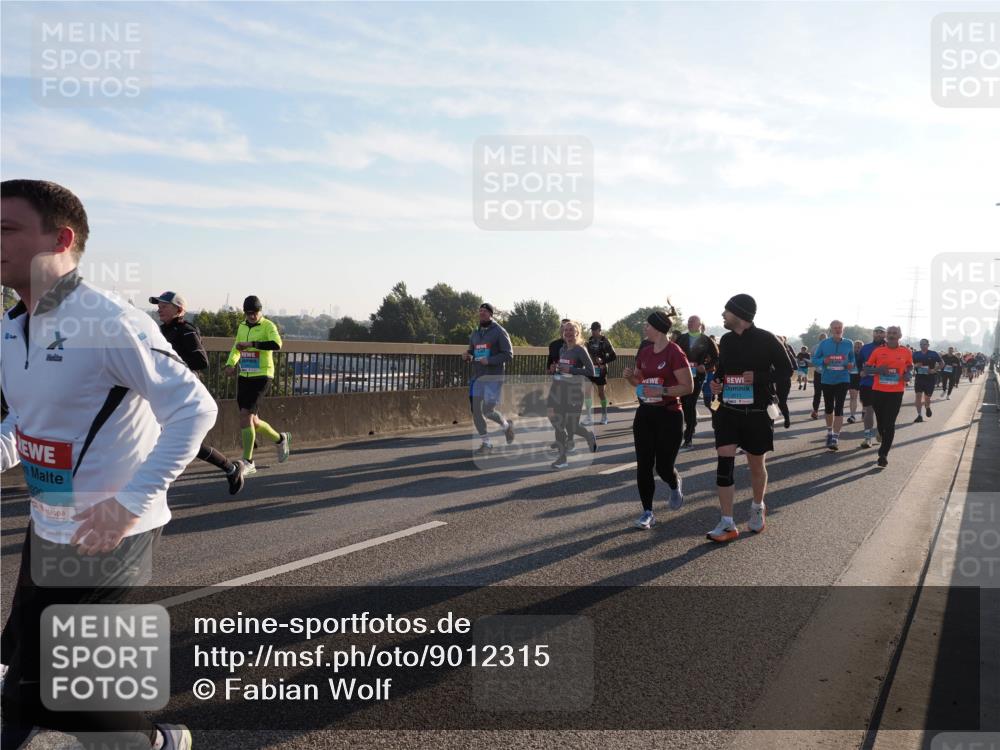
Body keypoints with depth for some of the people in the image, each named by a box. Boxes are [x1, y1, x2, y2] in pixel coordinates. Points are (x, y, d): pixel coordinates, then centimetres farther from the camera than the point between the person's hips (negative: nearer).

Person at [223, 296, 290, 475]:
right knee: (252, 421, 10)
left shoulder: (268, 326, -9)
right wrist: (230, 364, 9)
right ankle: (281, 439, 36)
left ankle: (248, 462, -11)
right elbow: (237, 348, 26)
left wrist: (251, 344, -33)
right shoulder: (242, 327, 12)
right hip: (244, 377, 7)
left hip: (261, 377, -7)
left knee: (246, 415, -18)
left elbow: (277, 345, -28)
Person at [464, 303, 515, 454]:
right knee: (476, 410, -1)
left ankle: (506, 425, 23)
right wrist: (467, 357, -3)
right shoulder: (475, 333, 12)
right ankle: (486, 443, 12)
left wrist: (489, 360, -23)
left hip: (494, 377, -6)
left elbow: (508, 356, -11)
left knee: (488, 411, -9)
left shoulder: (500, 332, -6)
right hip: (478, 376, 6)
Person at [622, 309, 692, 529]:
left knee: (663, 466, 1)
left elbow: (688, 387, -15)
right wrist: (630, 376, -2)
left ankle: (675, 486, 37)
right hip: (644, 414, 6)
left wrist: (662, 391, -25)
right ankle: (647, 512, 11)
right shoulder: (644, 352, 6)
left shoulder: (674, 353, -15)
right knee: (643, 465, 2)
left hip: (669, 416, -6)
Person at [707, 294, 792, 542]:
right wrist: (716, 383, -1)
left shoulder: (766, 339, -9)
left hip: (757, 412, -3)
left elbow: (786, 370, -6)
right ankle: (727, 524, -6)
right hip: (728, 410, 4)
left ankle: (757, 508, 38)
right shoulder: (726, 340, 7)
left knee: (757, 464, 11)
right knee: (724, 461, -9)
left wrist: (758, 377, -20)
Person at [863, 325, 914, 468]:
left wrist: (907, 374, -1)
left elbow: (910, 366, 20)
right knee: (881, 422, 12)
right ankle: (885, 445, 37)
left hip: (896, 392, -1)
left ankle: (883, 455, -4)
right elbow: (866, 369, 5)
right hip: (878, 391, 1)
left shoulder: (906, 352, 2)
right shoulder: (877, 351, 0)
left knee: (889, 424, -7)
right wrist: (878, 370, -15)